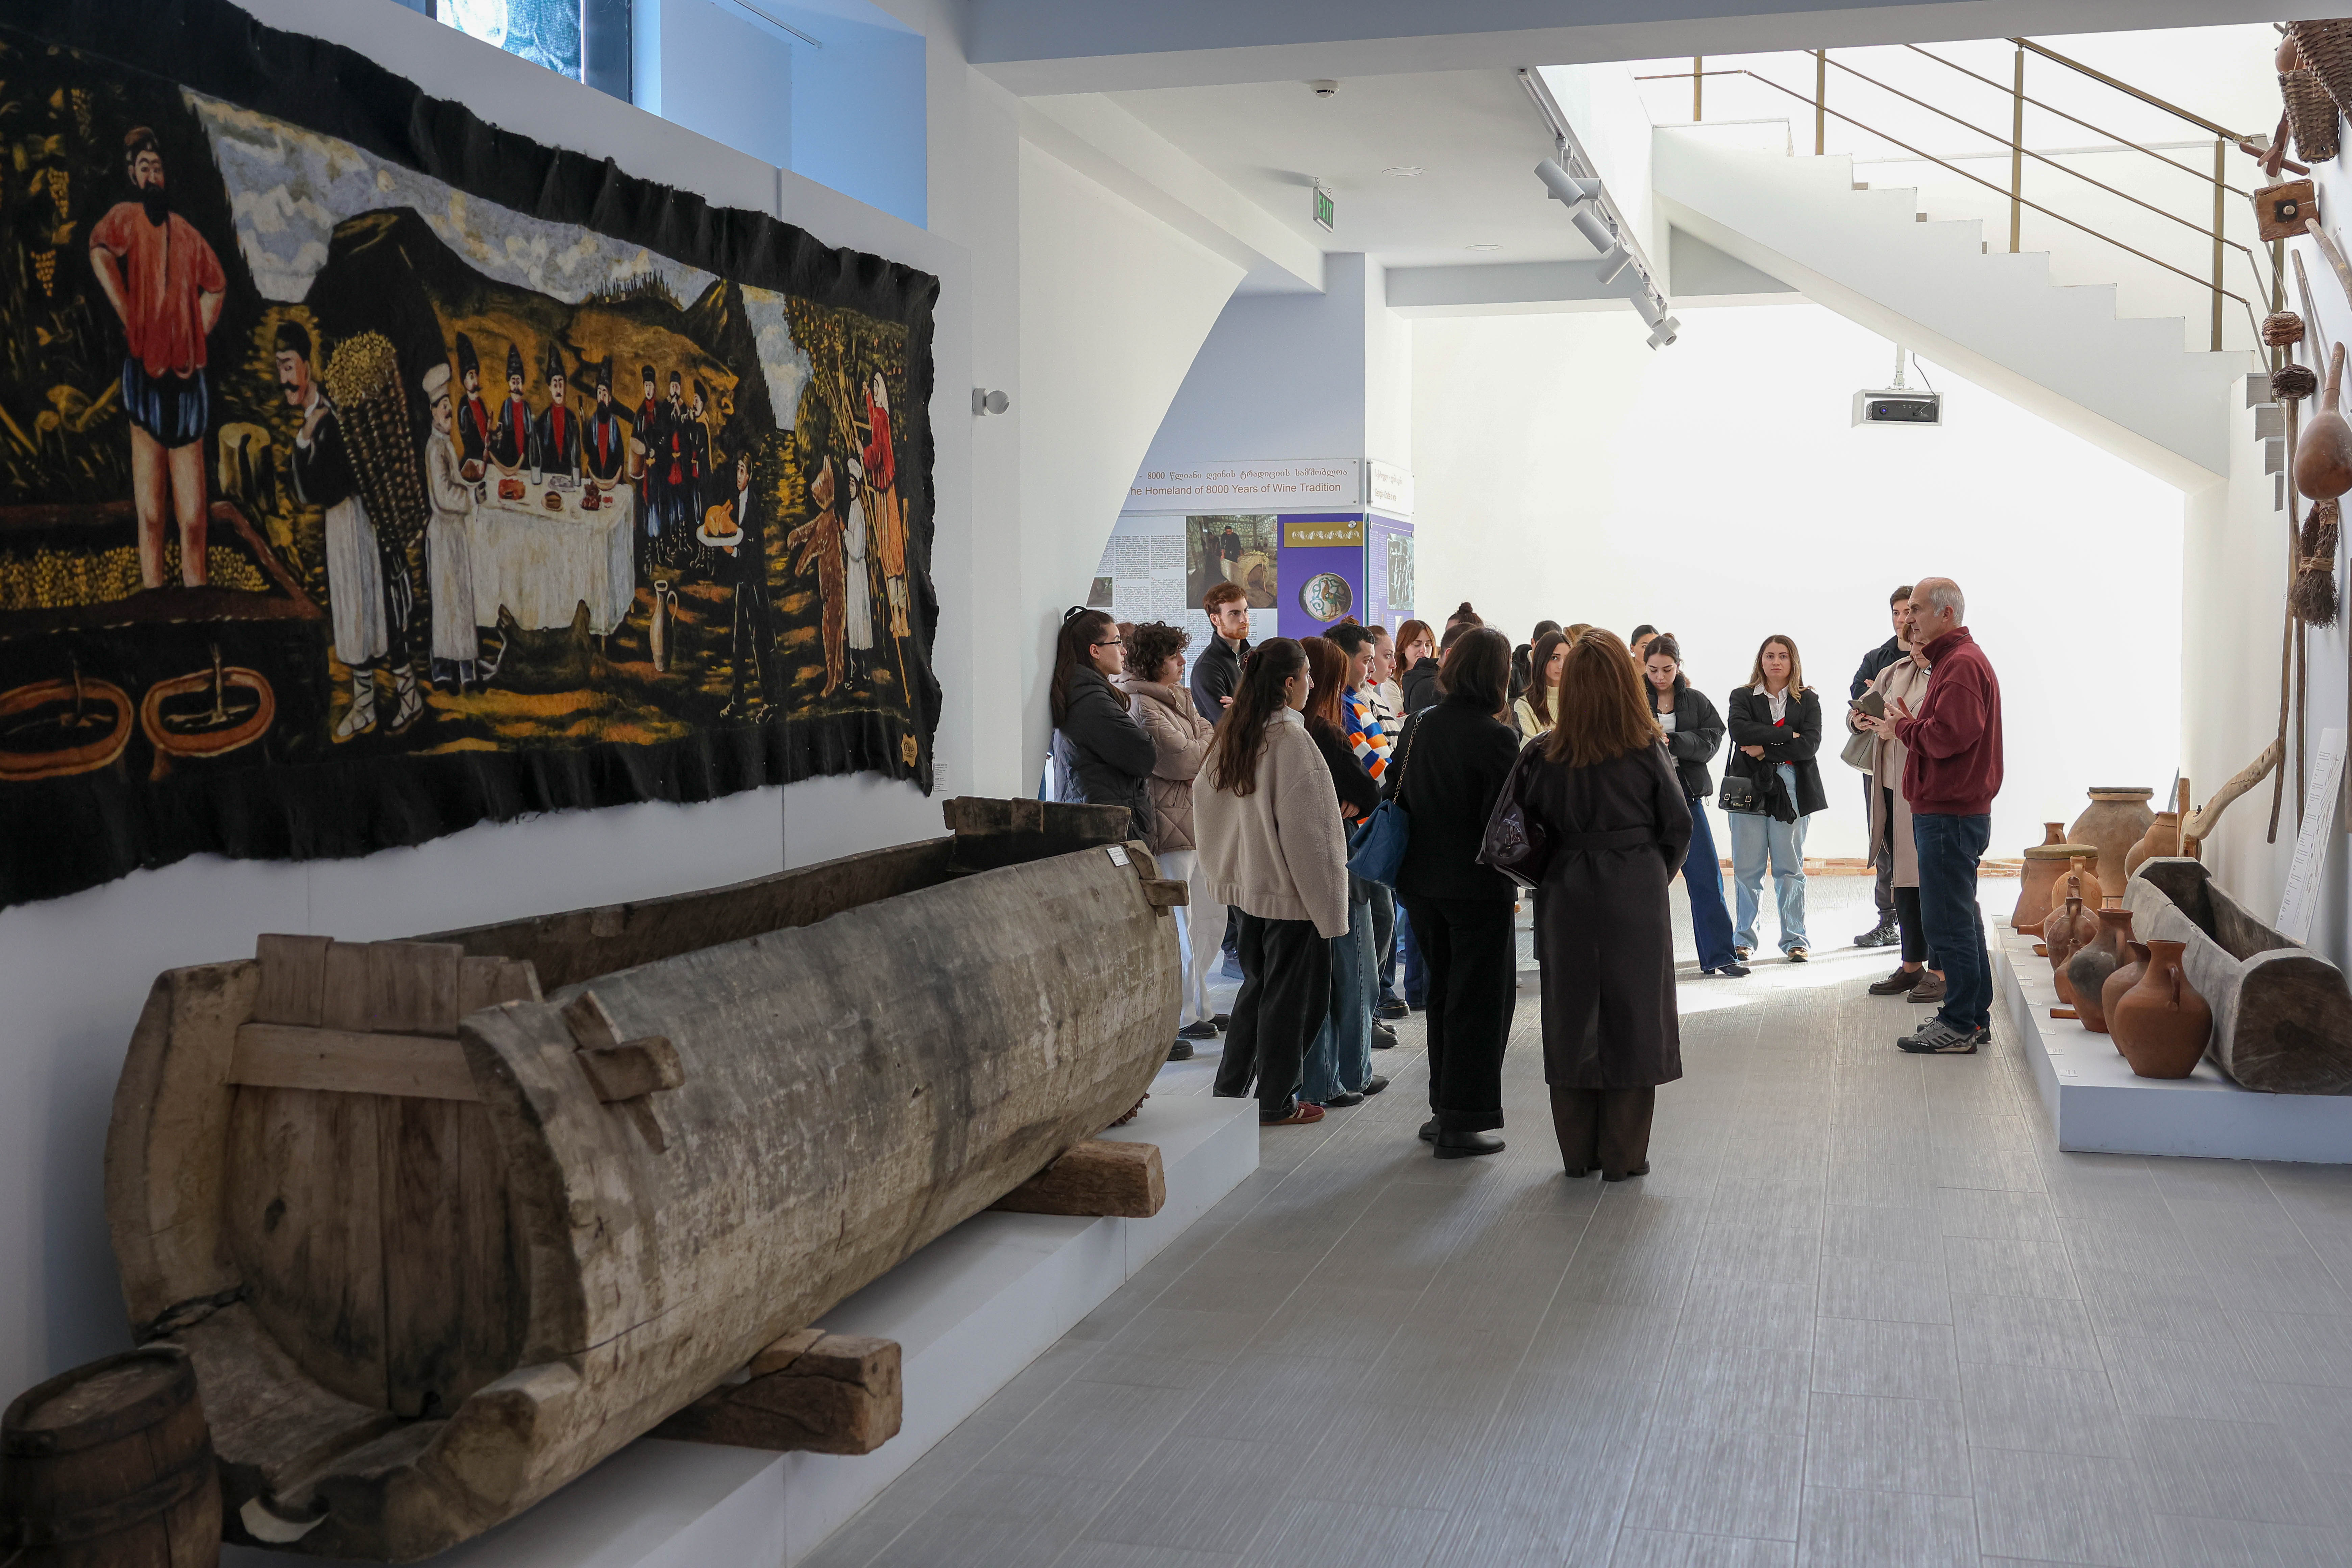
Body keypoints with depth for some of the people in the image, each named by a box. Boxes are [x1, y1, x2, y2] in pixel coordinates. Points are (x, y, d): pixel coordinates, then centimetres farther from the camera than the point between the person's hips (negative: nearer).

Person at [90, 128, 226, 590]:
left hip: (186, 369, 5)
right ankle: (153, 592, -4)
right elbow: (100, 251, -20)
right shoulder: (126, 217, 2)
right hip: (144, 367, -5)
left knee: (194, 514, 4)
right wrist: (129, 321, -20)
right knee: (150, 512, -6)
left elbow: (215, 284, 30)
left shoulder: (185, 232, 18)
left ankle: (196, 593, 11)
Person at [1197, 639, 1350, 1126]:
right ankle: (1275, 1103, 15)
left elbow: (1205, 806, 14)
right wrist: (1327, 901, -15)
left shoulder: (1229, 735, 5)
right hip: (1290, 890, -8)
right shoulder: (1291, 740, -19)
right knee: (1290, 994, 5)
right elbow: (1305, 828, -20)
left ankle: (1229, 1090, 25)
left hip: (1244, 884, 8)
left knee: (1257, 985, 20)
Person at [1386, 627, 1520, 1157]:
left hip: (1422, 884, 6)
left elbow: (1392, 797, 9)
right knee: (1480, 1002, 5)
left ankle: (1443, 1109, 27)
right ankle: (1463, 1122, 7)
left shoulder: (1418, 725, 2)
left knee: (1442, 993, 19)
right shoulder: (1495, 737, -17)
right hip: (1478, 888, -6)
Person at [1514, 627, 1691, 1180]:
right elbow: (1677, 828, -2)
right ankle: (1623, 1155, 13)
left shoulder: (1544, 756, -7)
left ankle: (1578, 1153, 19)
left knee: (1572, 1019, 11)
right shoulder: (1647, 751, -8)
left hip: (1568, 898, 1)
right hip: (1637, 896, -1)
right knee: (1632, 1019, 8)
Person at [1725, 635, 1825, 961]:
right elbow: (1740, 732, -12)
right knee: (1747, 870, 1)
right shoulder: (1743, 698, 8)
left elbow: (1810, 745, -7)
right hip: (1749, 790, 0)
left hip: (1791, 790, 0)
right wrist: (1787, 735, -13)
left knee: (1790, 869, 3)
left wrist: (1764, 750, -11)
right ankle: (1744, 939, 10)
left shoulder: (1808, 701, 8)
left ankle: (1795, 939, 10)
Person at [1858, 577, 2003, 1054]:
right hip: (1950, 811, 11)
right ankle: (1974, 1017, 23)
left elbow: (1946, 736, -24)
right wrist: (1902, 724, 5)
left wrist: (1901, 727, -9)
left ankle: (1960, 1025, -1)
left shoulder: (1962, 664, -15)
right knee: (1960, 917, 16)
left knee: (1948, 921, -6)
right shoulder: (1956, 659, 20)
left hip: (1950, 816, -11)